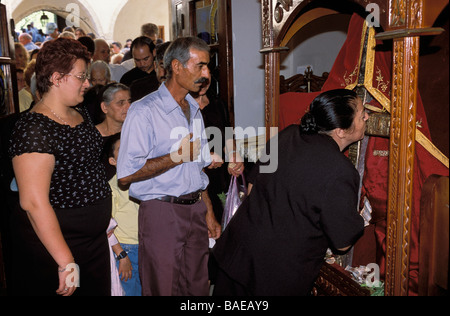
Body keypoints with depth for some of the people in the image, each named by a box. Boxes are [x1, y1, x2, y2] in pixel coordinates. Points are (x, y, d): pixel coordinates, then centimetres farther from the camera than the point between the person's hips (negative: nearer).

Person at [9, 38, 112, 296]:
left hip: (96, 239, 9)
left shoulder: (82, 116, 7)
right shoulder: (34, 129, -21)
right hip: (53, 247, -8)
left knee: (99, 290, 20)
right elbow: (34, 202, -26)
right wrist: (66, 263, -25)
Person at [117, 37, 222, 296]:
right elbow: (125, 175, -18)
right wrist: (177, 156, -17)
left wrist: (209, 213, 15)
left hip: (196, 210, 7)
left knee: (198, 286, 13)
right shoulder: (144, 111, -10)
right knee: (162, 288, 4)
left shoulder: (195, 110, 16)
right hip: (162, 213, -7)